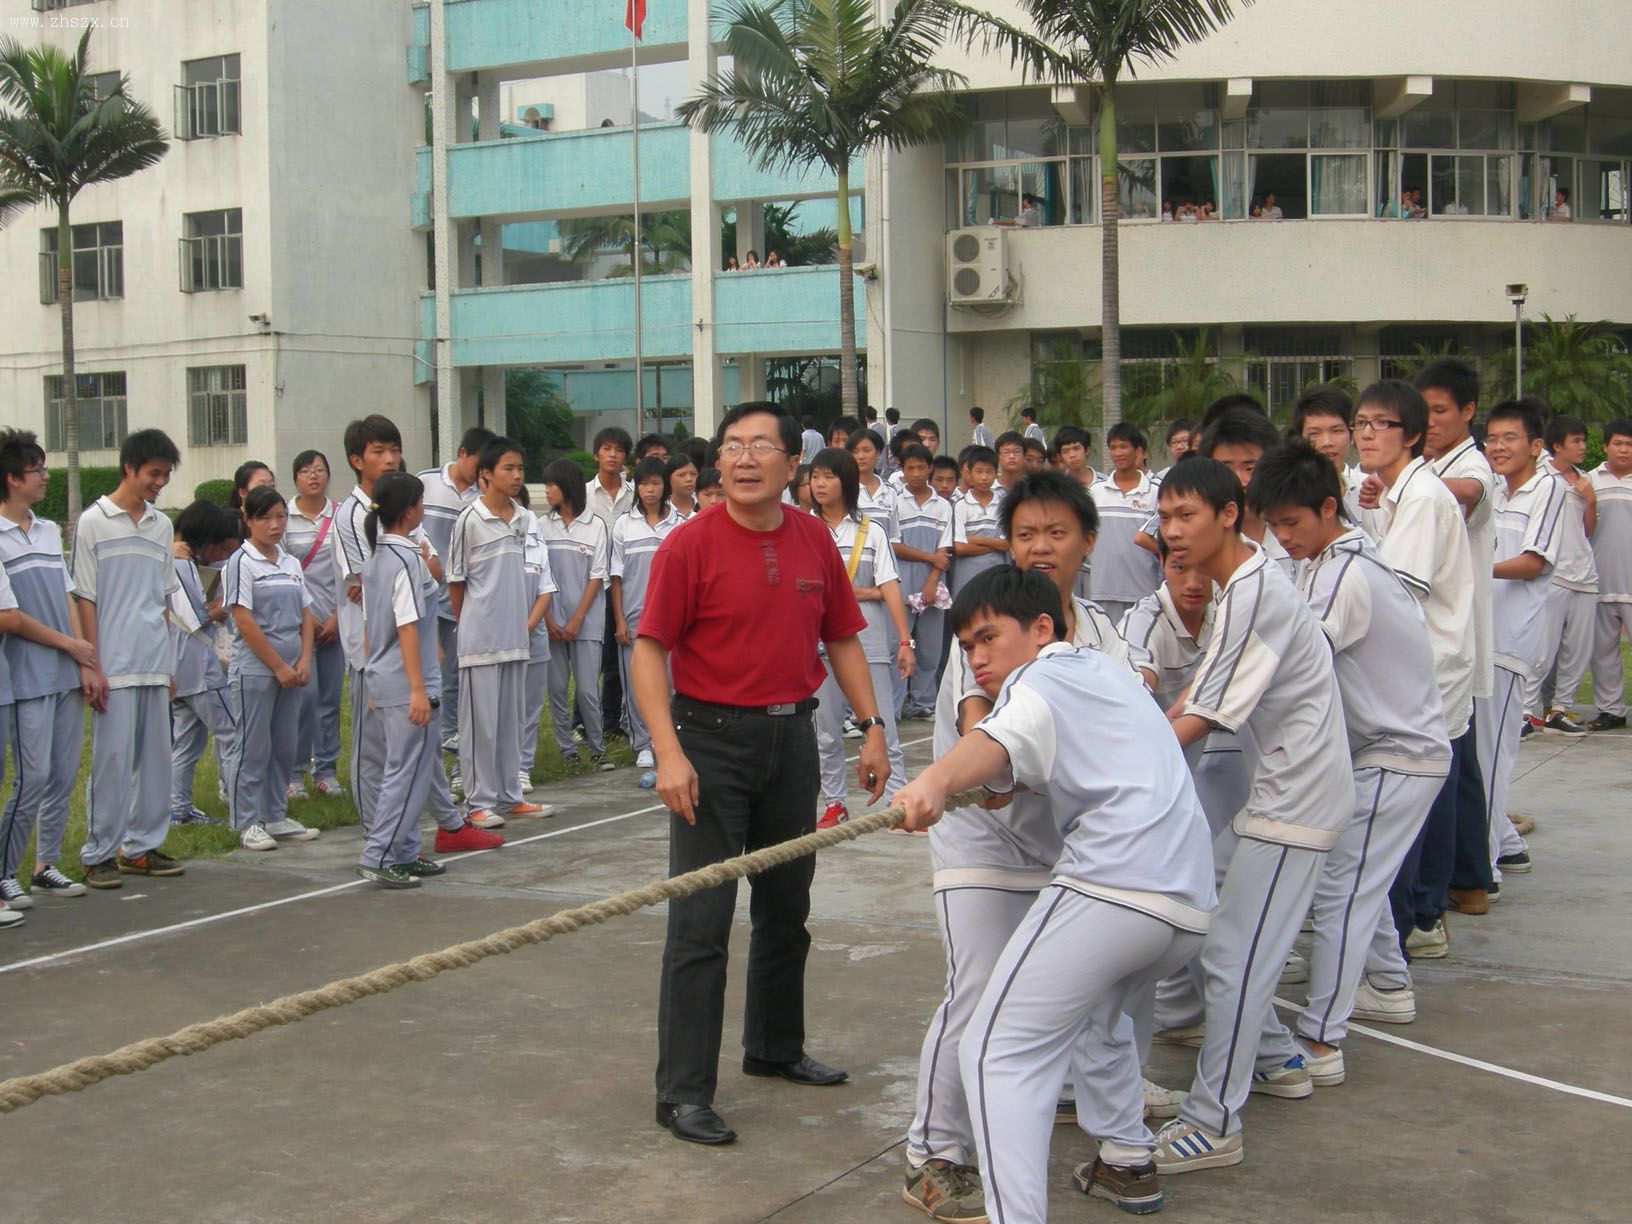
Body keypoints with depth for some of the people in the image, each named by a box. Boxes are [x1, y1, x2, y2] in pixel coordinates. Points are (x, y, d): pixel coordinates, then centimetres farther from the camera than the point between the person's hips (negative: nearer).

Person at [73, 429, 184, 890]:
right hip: (115, 666, -5)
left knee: (155, 757, 7)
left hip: (155, 664, 6)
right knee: (112, 759, -5)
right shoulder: (94, 522, -3)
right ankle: (99, 854, 4)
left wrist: (168, 662, 15)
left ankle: (142, 846, 17)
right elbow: (85, 598, -4)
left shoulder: (162, 526, 13)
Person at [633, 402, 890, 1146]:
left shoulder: (814, 541, 3)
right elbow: (650, 649, -13)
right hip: (713, 738, -5)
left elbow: (842, 639, 11)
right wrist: (669, 752, -22)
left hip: (792, 735, 6)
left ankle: (776, 1048, 36)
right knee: (700, 921, -5)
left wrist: (872, 728, 4)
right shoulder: (690, 545, -12)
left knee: (786, 909, 18)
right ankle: (682, 1092, 0)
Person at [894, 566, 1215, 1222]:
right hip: (1192, 902, 9)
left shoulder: (1041, 683, 3)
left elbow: (998, 741, -22)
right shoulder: (1108, 670, 30)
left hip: (1110, 883, -9)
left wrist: (935, 781, -41)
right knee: (1100, 1013, 35)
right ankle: (1127, 1163, 42)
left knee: (998, 1052, -9)